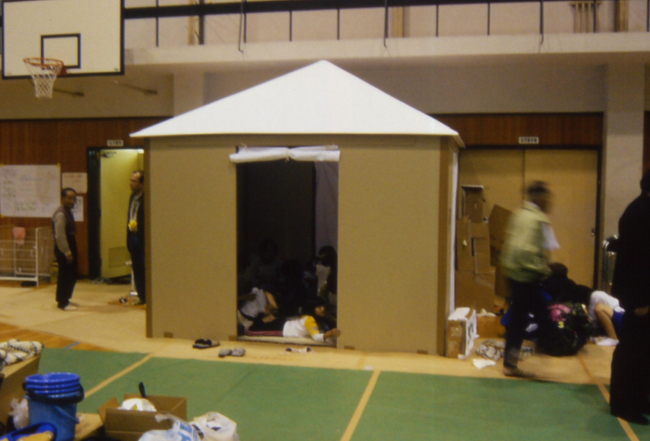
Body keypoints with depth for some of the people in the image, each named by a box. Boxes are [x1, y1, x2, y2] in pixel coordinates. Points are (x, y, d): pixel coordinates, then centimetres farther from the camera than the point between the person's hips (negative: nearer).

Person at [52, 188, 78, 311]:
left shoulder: (68, 212, 12)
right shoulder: (60, 214, -18)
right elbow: (60, 236, -22)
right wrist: (67, 253, -20)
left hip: (70, 250, 10)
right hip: (64, 251, -10)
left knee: (72, 276, 16)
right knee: (65, 276, -2)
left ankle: (63, 300, 28)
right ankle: (63, 303, 8)